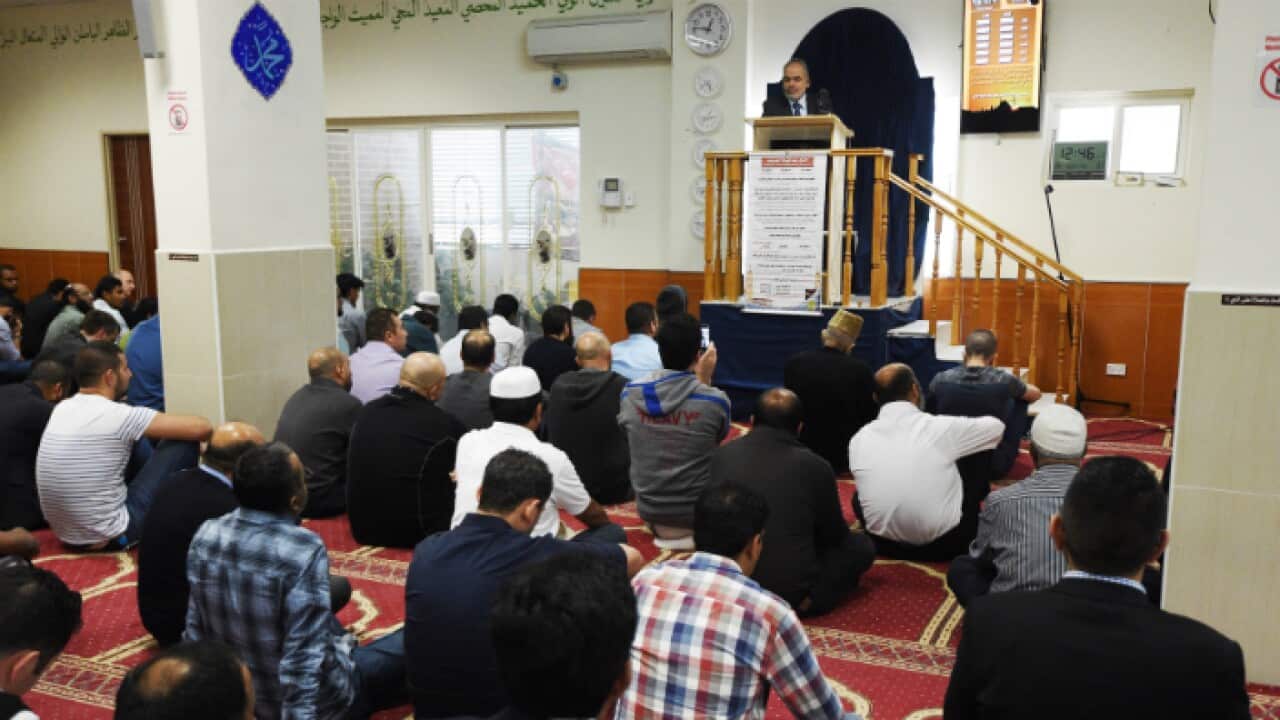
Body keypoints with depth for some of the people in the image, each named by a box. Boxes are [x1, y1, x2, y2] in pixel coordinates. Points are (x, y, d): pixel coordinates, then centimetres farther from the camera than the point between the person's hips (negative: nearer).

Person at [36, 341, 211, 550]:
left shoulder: (61, 409, 3)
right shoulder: (118, 415, -18)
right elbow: (201, 427, -17)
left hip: (66, 535, 8)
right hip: (107, 538, -8)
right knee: (183, 445, -4)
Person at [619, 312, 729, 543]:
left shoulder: (630, 394, -11)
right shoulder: (716, 401, -19)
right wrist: (704, 381, 4)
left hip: (647, 508, 4)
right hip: (698, 509, -3)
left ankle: (660, 526, 21)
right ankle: (691, 530, 19)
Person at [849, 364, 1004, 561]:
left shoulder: (858, 439, -6)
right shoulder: (941, 427, -12)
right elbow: (997, 426, 7)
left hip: (886, 545, 2)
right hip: (945, 545, -2)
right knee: (979, 480, 22)